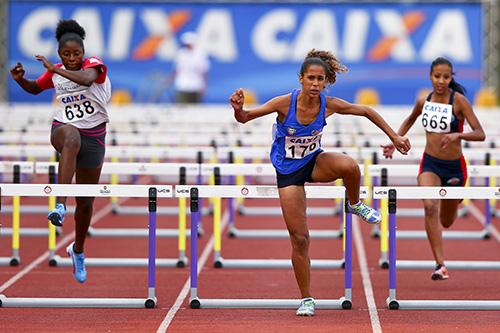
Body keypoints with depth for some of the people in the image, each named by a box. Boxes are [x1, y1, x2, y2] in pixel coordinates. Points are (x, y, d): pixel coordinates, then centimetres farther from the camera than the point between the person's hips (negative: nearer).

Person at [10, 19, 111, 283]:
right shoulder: (54, 73, 5)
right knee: (72, 136, -42)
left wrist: (54, 69, -33)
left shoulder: (94, 64, -7)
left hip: (93, 137, 0)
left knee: (85, 200, 10)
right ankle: (60, 206, -56)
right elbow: (35, 89, 24)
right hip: (63, 130, 0)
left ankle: (78, 250, 37)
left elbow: (87, 78, -32)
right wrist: (20, 80, 2)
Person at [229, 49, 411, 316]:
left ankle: (355, 205, -1)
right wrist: (238, 109, -41)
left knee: (349, 166, -34)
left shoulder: (329, 105, -17)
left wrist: (394, 137, 2)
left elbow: (366, 111, -1)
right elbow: (244, 118, -18)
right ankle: (306, 299, 12)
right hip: (288, 171, -1)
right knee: (299, 237, -3)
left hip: (314, 162, 1)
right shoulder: (285, 103, -23)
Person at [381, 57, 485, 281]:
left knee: (446, 222, 16)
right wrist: (394, 142, 9)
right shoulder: (423, 101, -3)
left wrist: (458, 135, -35)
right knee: (430, 207, -27)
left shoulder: (459, 100, -14)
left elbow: (480, 134, -19)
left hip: (454, 166, -1)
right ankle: (440, 264, -27)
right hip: (430, 163, 1)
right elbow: (409, 120, 20)